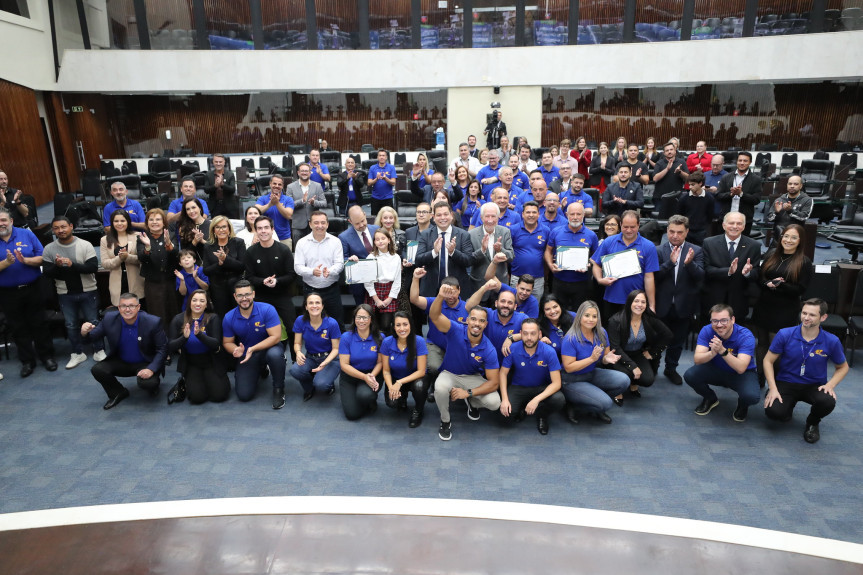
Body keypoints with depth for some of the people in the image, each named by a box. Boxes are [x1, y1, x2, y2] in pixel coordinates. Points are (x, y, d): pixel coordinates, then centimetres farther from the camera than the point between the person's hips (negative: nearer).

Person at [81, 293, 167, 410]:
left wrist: (151, 369, -29)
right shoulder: (109, 319, -12)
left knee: (147, 383, -32)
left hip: (145, 364, -4)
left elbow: (163, 349, -16)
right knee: (97, 370, -18)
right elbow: (93, 336, -2)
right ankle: (118, 393, 10)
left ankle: (154, 383, 9)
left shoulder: (153, 322, -22)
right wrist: (85, 333, -28)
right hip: (121, 362, 4)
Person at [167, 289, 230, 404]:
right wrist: (184, 337, -29)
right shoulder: (178, 320, -4)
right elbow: (171, 348, -10)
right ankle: (184, 384, 14)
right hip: (190, 364, 0)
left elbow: (216, 344, -19)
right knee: (197, 397, -19)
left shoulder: (213, 318, -8)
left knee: (219, 395, -15)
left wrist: (200, 334, -35)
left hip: (211, 363, 0)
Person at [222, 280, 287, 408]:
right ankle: (260, 370, 27)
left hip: (268, 348, -3)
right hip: (245, 355, 3)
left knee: (275, 354, -41)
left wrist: (253, 349, -30)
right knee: (244, 395, -9)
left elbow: (276, 337, -22)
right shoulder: (229, 318, -8)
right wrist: (236, 350, -23)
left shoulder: (267, 310, -20)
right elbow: (227, 342, 2)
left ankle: (279, 390, -13)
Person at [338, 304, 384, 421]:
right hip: (349, 377, 1)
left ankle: (372, 401, 5)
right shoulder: (346, 337, -11)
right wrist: (364, 377, -22)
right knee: (352, 414, -13)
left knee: (364, 395, -34)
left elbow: (380, 362, -3)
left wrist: (372, 376, -24)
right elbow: (344, 365, -11)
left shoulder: (379, 337, -9)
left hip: (372, 374, 0)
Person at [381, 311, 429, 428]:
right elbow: (386, 371, -6)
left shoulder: (419, 341, -22)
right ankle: (402, 397, 14)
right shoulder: (387, 342, -15)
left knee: (419, 385, -37)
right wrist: (391, 387, -23)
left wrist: (400, 382, -27)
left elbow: (421, 371, -19)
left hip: (415, 378, -1)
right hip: (395, 379, 2)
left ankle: (418, 411, -2)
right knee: (392, 402, -27)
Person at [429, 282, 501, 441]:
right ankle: (445, 422, -5)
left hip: (473, 377, 1)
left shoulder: (489, 350, -21)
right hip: (450, 374, -1)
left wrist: (468, 393, -29)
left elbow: (494, 382, -18)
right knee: (441, 388, -38)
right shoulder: (456, 331, -24)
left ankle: (473, 403, 17)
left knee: (494, 402, -23)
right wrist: (441, 297, -63)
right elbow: (434, 316, -41)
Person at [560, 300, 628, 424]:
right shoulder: (570, 339, -22)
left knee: (624, 380, -14)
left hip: (592, 374, 7)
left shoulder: (602, 333, -2)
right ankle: (573, 406, 2)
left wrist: (607, 359, -17)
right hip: (572, 381, -7)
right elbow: (568, 368, -22)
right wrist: (592, 358, -28)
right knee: (606, 404, -23)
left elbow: (603, 359, 8)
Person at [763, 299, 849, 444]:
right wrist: (773, 388, -15)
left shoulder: (831, 341, -8)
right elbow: (768, 361, -4)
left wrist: (830, 385, -11)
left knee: (828, 402, -35)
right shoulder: (784, 334, -11)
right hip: (785, 383, 0)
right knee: (773, 412, -27)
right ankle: (790, 403, 16)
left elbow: (842, 367, 9)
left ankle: (813, 422, 5)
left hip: (814, 386, 1)